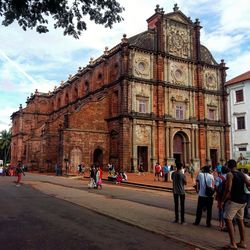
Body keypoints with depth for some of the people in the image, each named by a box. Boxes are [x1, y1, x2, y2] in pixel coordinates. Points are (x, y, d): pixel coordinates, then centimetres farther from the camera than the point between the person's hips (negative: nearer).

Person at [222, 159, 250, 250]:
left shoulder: (230, 175, -11)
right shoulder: (242, 174, 8)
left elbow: (228, 189, -20)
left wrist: (223, 200, -13)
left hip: (234, 200, -8)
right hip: (242, 200, 8)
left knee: (228, 219, -4)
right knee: (240, 220, 17)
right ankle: (243, 242, 24)